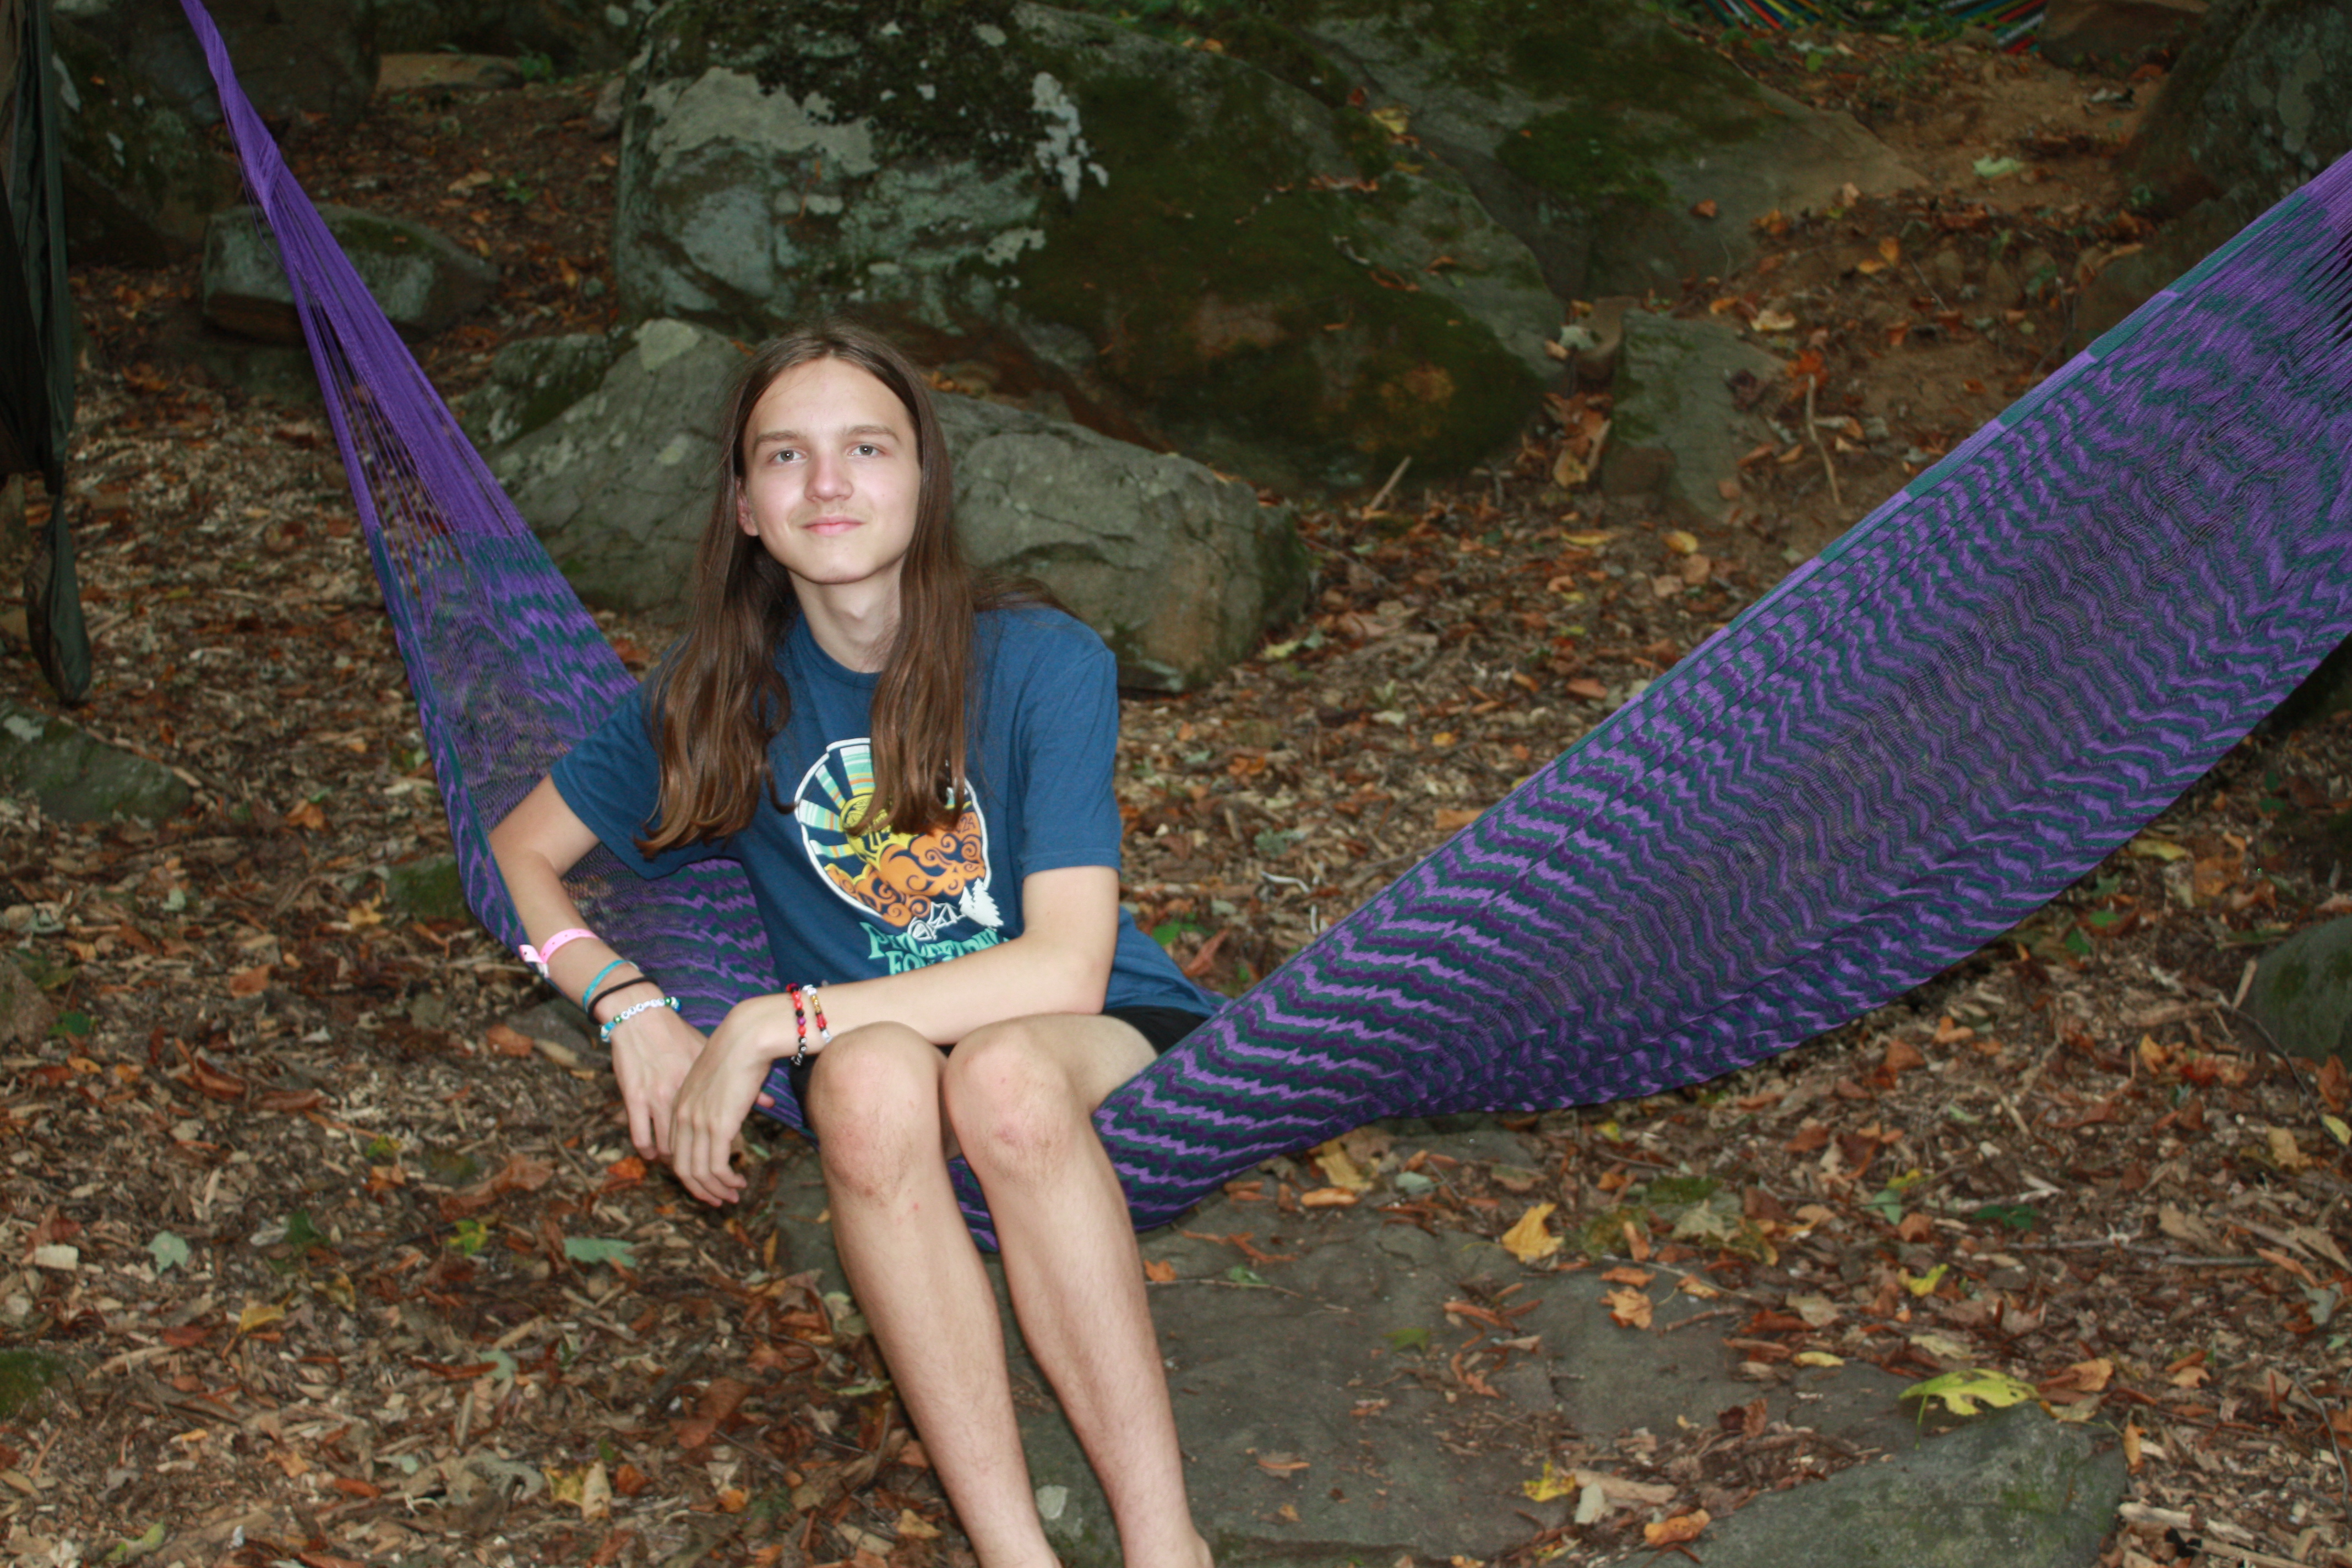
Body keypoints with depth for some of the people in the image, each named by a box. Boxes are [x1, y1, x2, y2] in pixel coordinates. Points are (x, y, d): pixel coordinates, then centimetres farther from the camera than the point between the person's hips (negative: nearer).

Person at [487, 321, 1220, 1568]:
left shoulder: (1043, 663, -14)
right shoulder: (723, 688, -3)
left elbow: (1064, 969, -23)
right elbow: (521, 852, 7)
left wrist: (776, 1022, -25)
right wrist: (628, 1001, -13)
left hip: (1097, 1047, -2)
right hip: (875, 1038, 2)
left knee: (1002, 1073, -39)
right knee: (871, 1078, -35)